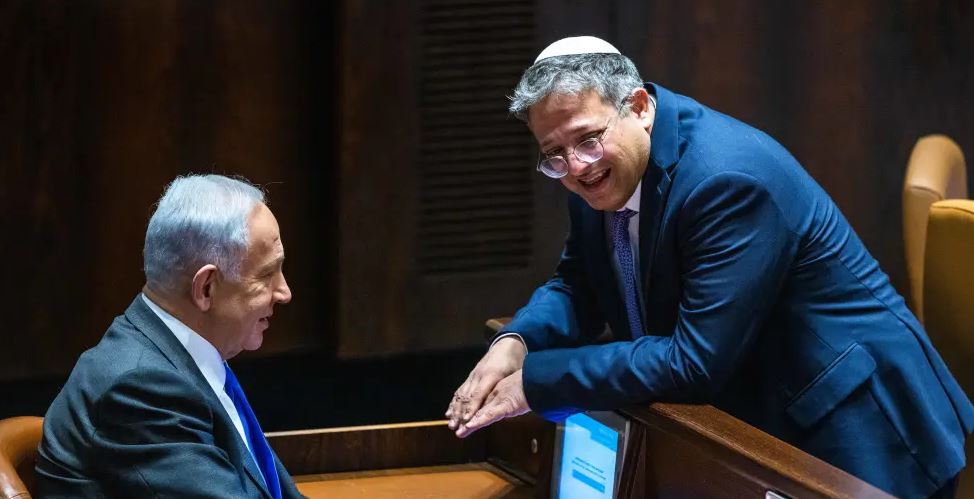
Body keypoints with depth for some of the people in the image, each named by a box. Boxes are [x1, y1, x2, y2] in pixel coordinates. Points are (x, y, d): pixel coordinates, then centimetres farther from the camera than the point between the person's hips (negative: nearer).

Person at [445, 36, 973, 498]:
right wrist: (514, 343, -10)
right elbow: (578, 288, 12)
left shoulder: (730, 177, -27)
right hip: (749, 422, 7)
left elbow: (696, 360, -28)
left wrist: (535, 382, -24)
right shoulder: (597, 173, -2)